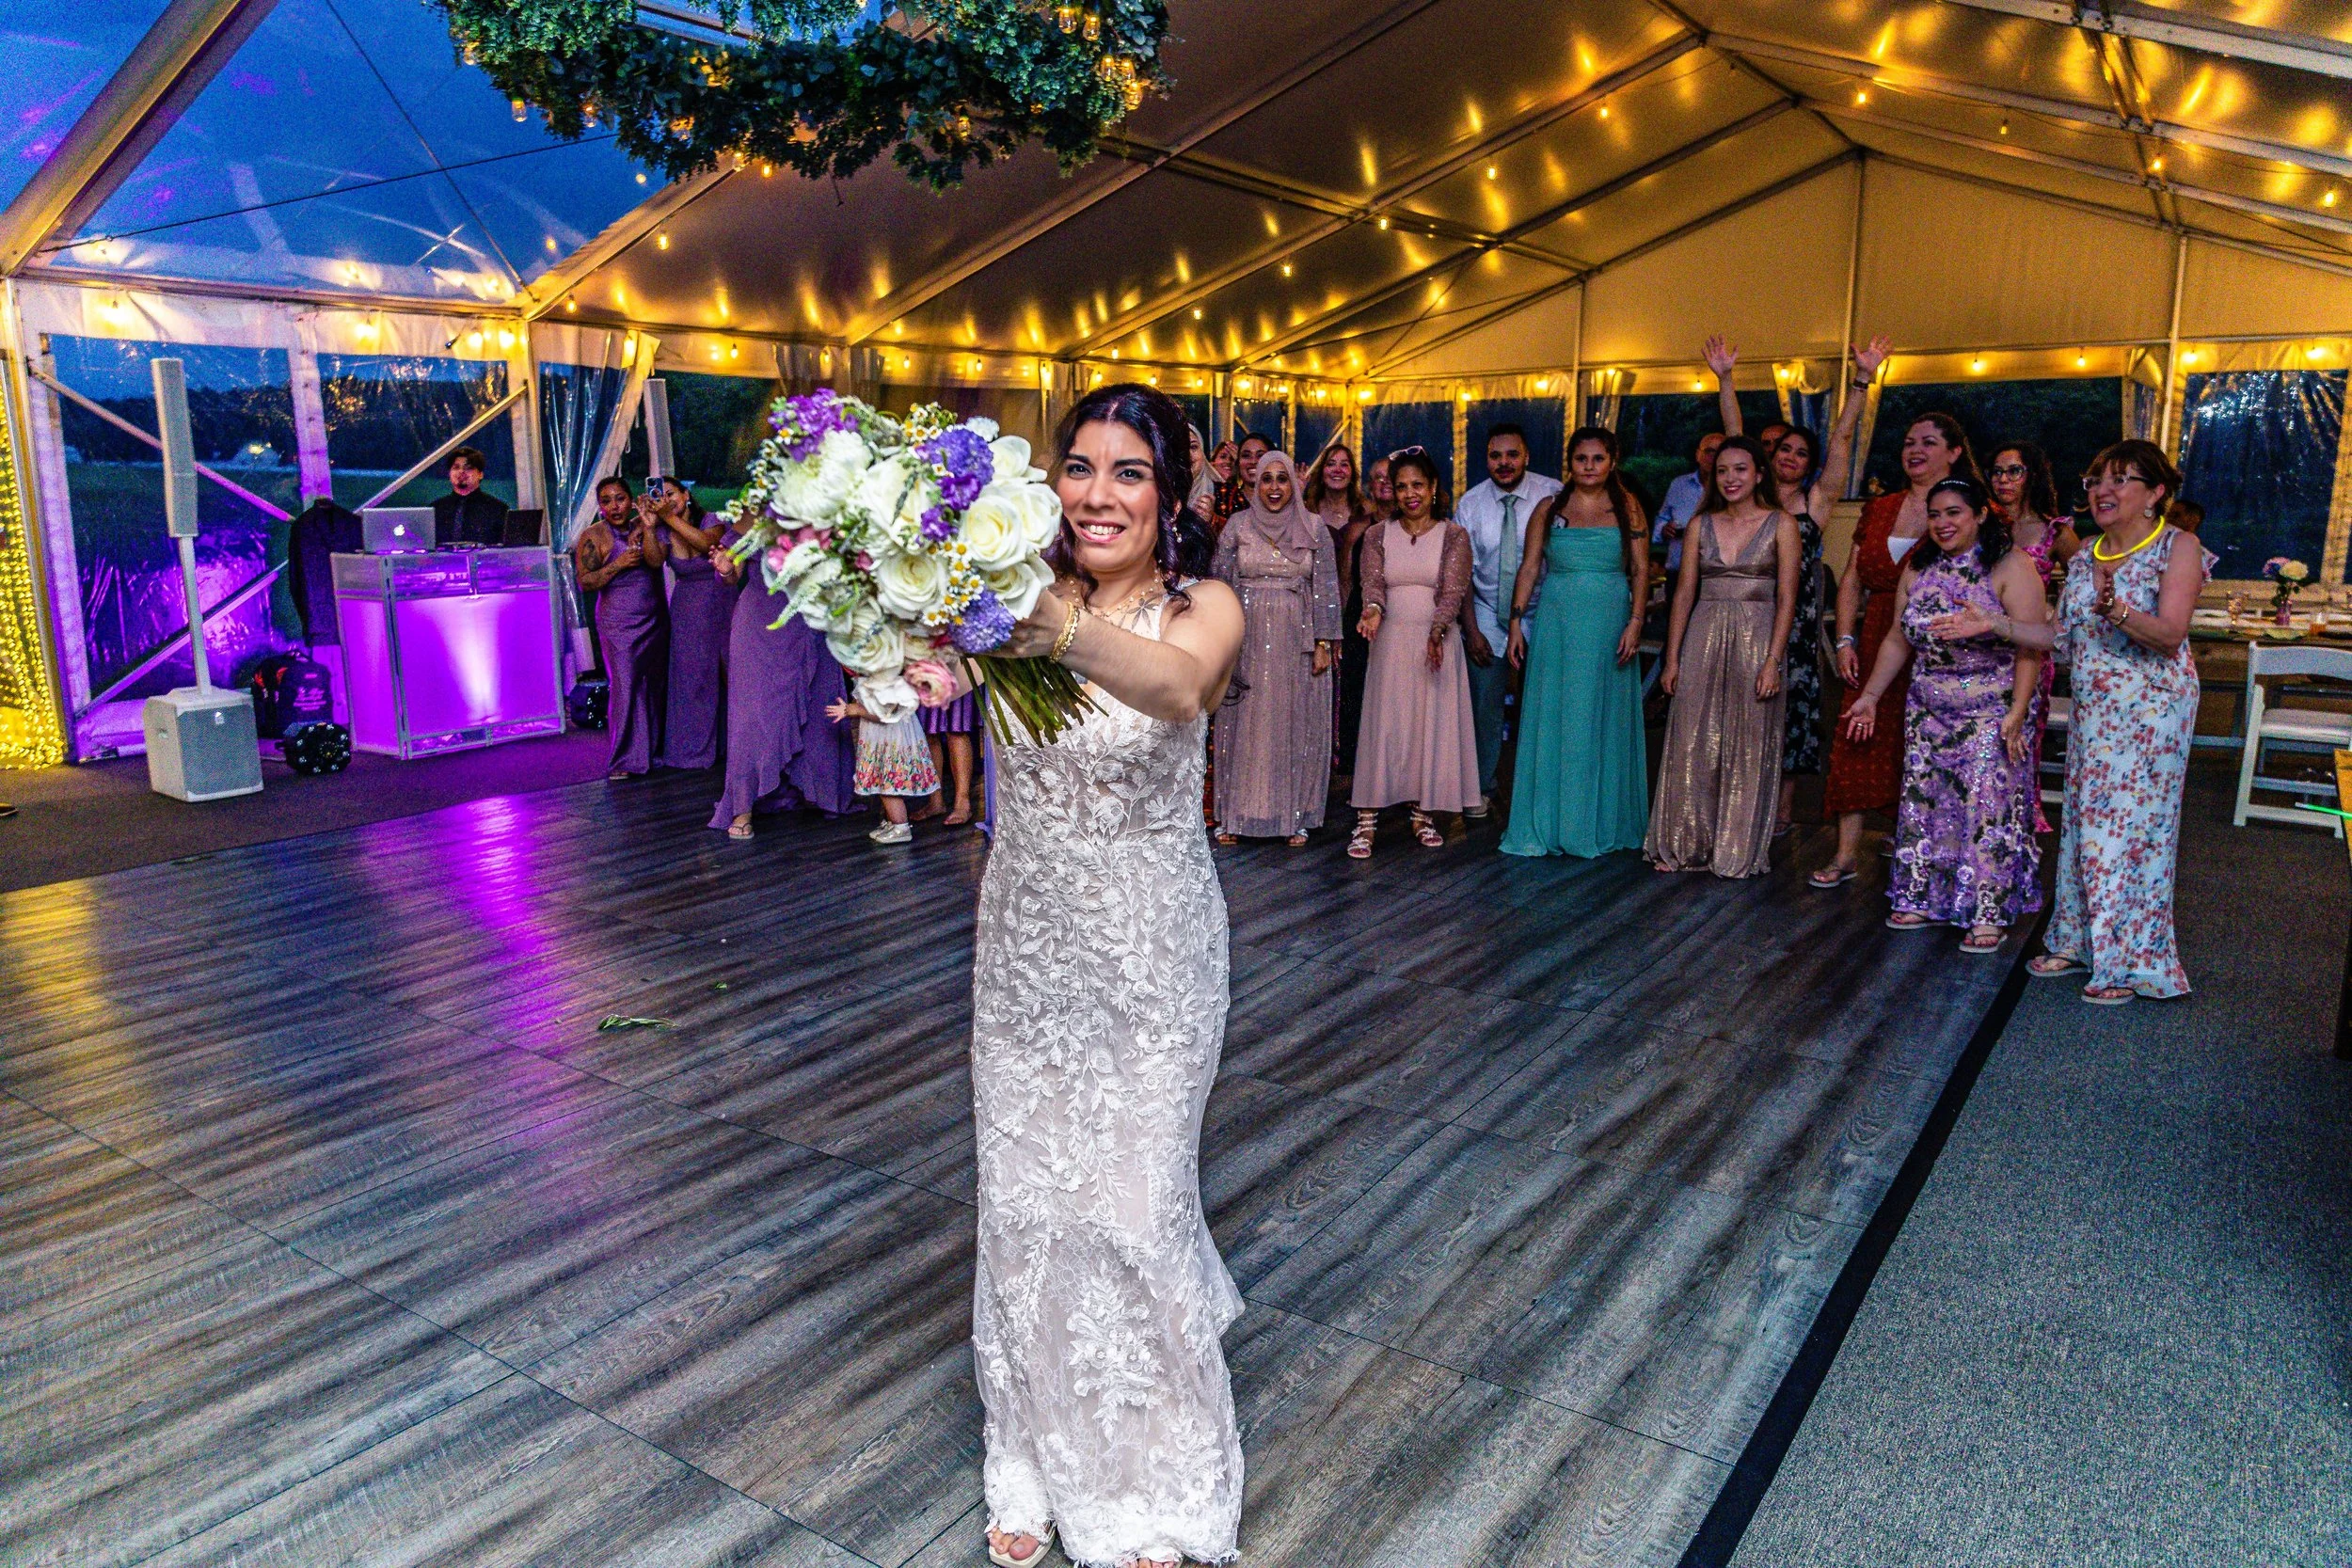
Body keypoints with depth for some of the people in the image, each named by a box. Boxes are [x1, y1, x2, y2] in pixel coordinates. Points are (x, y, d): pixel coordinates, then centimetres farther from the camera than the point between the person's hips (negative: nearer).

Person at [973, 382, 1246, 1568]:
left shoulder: (1202, 609, -10)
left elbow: (1182, 686, -35)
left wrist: (1064, 631, -55)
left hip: (1149, 956, -3)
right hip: (1024, 947, 3)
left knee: (1129, 1207, 4)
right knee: (1023, 1200, 12)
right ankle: (1041, 1464, 36)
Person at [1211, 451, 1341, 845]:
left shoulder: (1314, 529, 3)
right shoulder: (1237, 526, 4)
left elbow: (1326, 590, 1)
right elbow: (1220, 584, 4)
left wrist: (1324, 644, -5)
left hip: (1298, 642, 0)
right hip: (1248, 641, 0)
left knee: (1297, 727, 4)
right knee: (1244, 726, 4)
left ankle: (1295, 816, 14)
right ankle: (1235, 815, 13)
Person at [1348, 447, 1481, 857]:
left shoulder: (1453, 536, 2)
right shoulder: (1378, 535, 7)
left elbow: (1453, 589, -10)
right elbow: (1373, 581, -5)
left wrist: (1437, 631, -28)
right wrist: (1373, 609, -29)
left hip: (1437, 642, 0)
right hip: (1390, 642, 0)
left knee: (1433, 725, 4)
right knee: (1383, 727, -3)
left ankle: (1423, 813, 16)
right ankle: (1367, 821, -2)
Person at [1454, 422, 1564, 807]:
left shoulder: (1553, 496, -8)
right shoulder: (1470, 504, -2)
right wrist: (1471, 628, -5)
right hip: (1487, 617, 1)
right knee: (1485, 708, 4)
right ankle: (1481, 789, 20)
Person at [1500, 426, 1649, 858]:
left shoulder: (1628, 508, 5)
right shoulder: (1548, 510, 8)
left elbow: (1641, 570, 1)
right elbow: (1529, 568, 6)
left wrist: (1635, 622, -10)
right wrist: (1516, 623, -1)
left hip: (1609, 624, -1)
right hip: (1556, 623, 1)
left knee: (1604, 720, 4)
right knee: (1551, 719, 1)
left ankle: (1601, 823, 13)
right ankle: (1549, 823, 8)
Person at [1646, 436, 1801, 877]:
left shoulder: (1781, 524, 0)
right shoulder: (1701, 525, 9)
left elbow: (1786, 599, -4)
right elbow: (1684, 592, 8)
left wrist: (1773, 662, -12)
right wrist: (1672, 658, 3)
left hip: (1757, 639, -2)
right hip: (1704, 638, 3)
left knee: (1749, 745, 3)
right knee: (1693, 743, 3)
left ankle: (1739, 853, 15)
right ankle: (1685, 846, 13)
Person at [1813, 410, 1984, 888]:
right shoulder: (1879, 510, 13)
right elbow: (1852, 580, 14)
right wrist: (1845, 641, 4)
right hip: (1876, 646, 4)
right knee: (1858, 744, 0)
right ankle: (1847, 852, 5)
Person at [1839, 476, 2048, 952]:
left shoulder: (2011, 567, -9)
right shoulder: (1919, 569, 8)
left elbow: (2031, 646, -14)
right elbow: (1898, 640, 13)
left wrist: (2017, 711, -21)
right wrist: (1870, 695, 11)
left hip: (1992, 712, -5)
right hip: (1928, 711, 6)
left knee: (1989, 806, -6)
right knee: (1925, 803, 7)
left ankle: (1989, 913, 1)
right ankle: (1927, 899, 19)